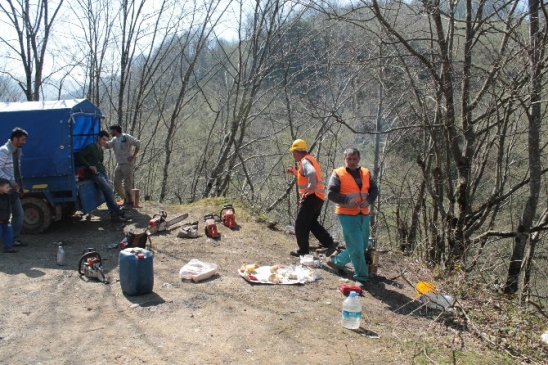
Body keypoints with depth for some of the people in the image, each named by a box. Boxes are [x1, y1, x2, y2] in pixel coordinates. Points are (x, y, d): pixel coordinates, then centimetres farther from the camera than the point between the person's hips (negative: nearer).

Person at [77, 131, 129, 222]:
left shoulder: (101, 150, 20)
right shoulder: (91, 147, -5)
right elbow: (79, 156, -12)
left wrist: (103, 168, 13)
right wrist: (90, 166, -18)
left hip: (102, 173, 8)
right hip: (95, 174, -8)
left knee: (110, 191, -5)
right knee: (108, 190, -18)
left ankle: (114, 215, -8)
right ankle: (119, 213, -15)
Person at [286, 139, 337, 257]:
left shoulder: (305, 161, -13)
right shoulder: (310, 160, 19)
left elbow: (311, 173, -34)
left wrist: (311, 189, -28)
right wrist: (295, 172, 24)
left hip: (311, 197, -10)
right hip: (318, 197, 10)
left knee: (300, 224, 2)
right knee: (312, 222, 19)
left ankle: (303, 250, 10)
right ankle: (330, 243, 12)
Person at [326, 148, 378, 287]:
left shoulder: (366, 173, 10)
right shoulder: (338, 174, -6)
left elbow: (374, 190, 11)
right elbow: (330, 194, -10)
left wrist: (369, 201, -10)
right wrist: (347, 200, -22)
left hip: (363, 215, 6)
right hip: (347, 215, -6)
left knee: (362, 246, 16)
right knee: (356, 247, -7)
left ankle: (337, 261, 35)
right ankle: (361, 277, 6)